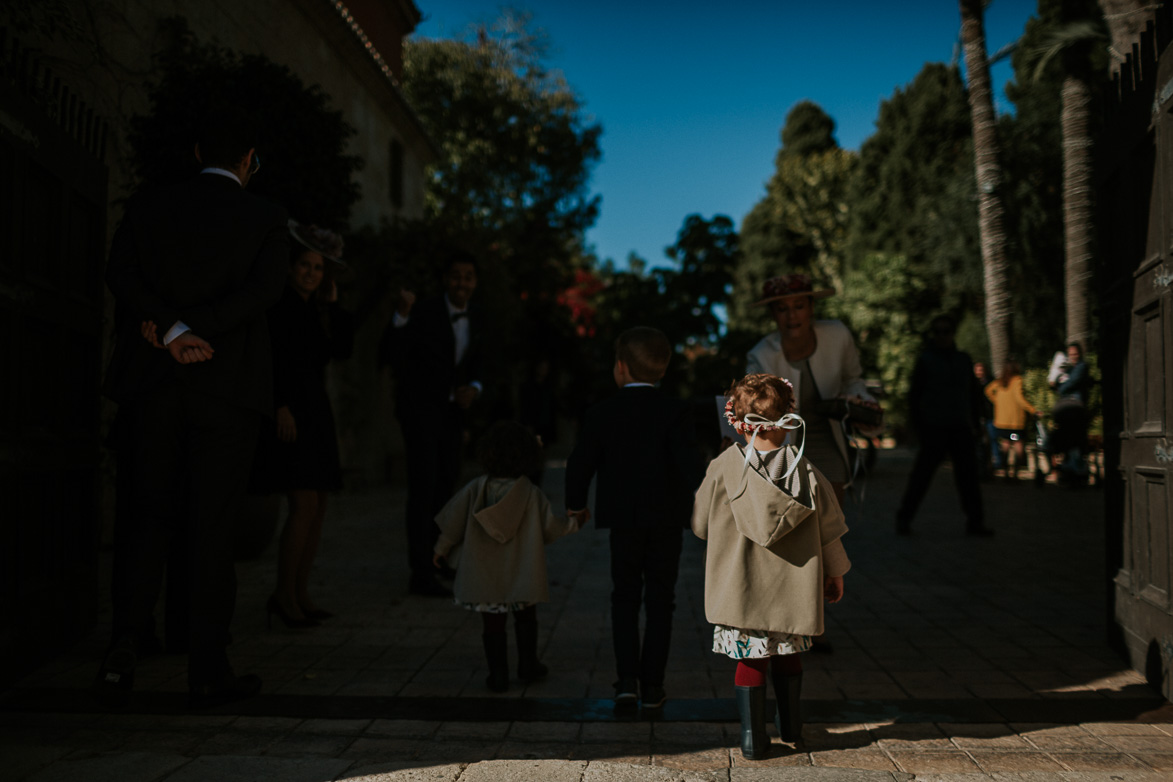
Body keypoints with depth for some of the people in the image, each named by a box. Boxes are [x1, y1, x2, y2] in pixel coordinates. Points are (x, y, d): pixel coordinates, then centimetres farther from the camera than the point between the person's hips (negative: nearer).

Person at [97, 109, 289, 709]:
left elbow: (121, 274, -6)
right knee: (209, 526, 1)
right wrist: (186, 331, -15)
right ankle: (208, 670, 6)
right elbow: (263, 290, -14)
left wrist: (173, 330, -13)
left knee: (147, 517, 11)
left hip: (156, 387, 2)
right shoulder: (267, 220, 1)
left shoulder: (147, 208, 8)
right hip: (228, 389, -2)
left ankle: (122, 654, 5)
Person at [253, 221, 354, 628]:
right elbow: (271, 358, -14)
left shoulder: (316, 310, 17)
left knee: (318, 507, 8)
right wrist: (281, 406, -21)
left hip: (315, 412, 9)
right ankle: (284, 595, -3)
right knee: (304, 505, -14)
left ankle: (299, 592, 16)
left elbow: (343, 349, 10)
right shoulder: (279, 304, -7)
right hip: (288, 412, -8)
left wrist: (333, 303, 8)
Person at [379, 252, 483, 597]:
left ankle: (434, 554, 39)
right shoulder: (424, 313, -18)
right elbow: (389, 355, -27)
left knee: (447, 483, 19)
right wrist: (401, 316, -41)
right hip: (420, 408, -7)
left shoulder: (474, 318, 1)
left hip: (452, 410, 7)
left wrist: (473, 388, -9)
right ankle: (421, 575, -13)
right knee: (424, 487, -14)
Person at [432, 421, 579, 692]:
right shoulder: (531, 494, -11)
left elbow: (453, 520, -4)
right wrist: (572, 523, 13)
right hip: (521, 573, 0)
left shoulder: (476, 489, -8)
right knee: (525, 619, 19)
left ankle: (498, 675, 13)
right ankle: (527, 666, 27)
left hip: (484, 574, 0)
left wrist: (441, 549, 10)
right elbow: (550, 527, -7)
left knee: (492, 624, 11)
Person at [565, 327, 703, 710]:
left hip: (622, 519, 1)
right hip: (667, 519, -1)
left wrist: (576, 502, 16)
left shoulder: (600, 413, -2)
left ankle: (627, 679, 4)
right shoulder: (672, 411, -5)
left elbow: (581, 462, 1)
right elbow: (689, 462, -11)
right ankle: (652, 685, 10)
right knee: (659, 600, 8)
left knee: (625, 597, 13)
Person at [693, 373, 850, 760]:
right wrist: (835, 572, 17)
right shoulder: (805, 470, -5)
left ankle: (753, 737, 7)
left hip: (741, 586, -2)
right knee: (787, 653, 20)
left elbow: (700, 525, -2)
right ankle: (790, 723, 32)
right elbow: (828, 525, 4)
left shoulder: (724, 467, -11)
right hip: (791, 585, 2)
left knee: (750, 657, 5)